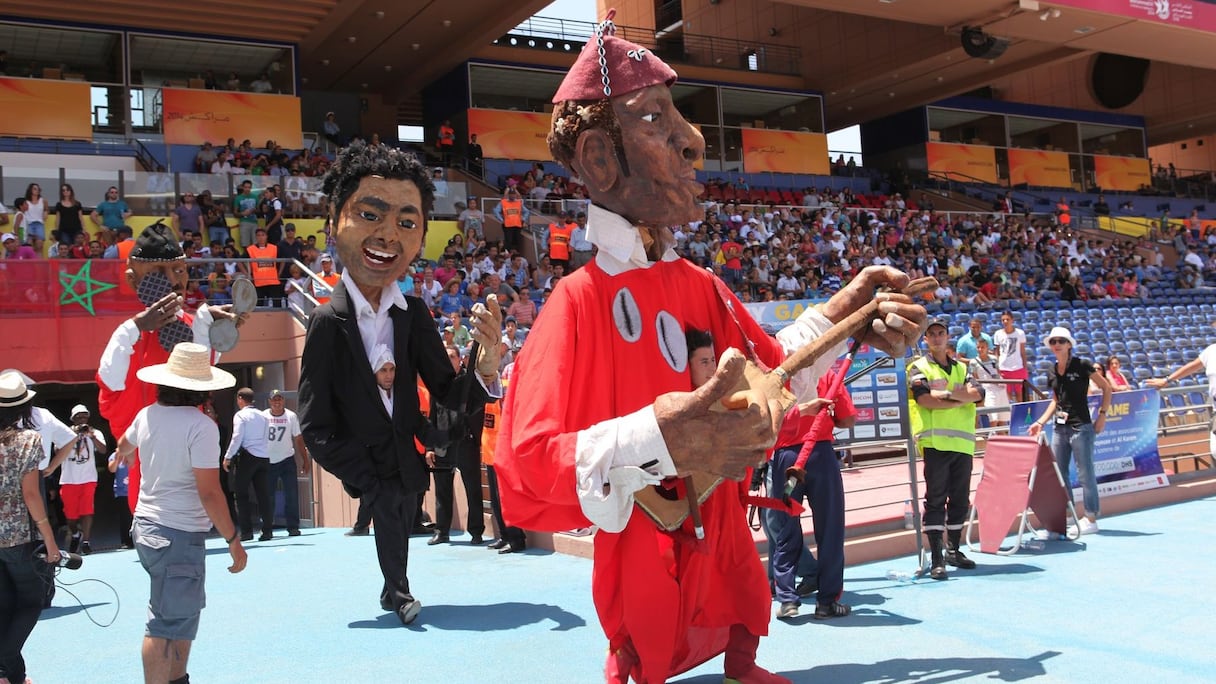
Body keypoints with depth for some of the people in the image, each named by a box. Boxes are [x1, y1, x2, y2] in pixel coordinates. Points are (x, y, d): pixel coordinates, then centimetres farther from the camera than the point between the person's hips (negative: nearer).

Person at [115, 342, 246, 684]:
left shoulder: (147, 414, 4)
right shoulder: (201, 426, -19)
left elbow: (124, 446, 28)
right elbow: (209, 492, -22)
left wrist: (125, 456, 52)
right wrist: (233, 540, -13)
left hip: (147, 526, 9)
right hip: (180, 534, -8)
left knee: (183, 612, 21)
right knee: (168, 622, -3)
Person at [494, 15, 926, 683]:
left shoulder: (701, 287, 1)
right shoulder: (579, 302, -21)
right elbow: (527, 469, -28)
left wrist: (836, 318, 0)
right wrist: (652, 443, -43)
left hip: (726, 557, 7)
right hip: (648, 581, -7)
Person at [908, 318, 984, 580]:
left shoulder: (961, 368, 19)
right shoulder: (918, 367, 6)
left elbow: (978, 394, 1)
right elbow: (925, 399, -11)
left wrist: (946, 393, -12)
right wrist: (962, 398, -7)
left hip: (963, 442, 5)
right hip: (935, 440, -5)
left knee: (960, 498, 10)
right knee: (936, 499, -6)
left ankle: (953, 550, 23)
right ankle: (936, 558, -5)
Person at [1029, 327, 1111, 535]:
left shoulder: (1082, 365, -7)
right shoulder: (1052, 372, 10)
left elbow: (1106, 388, -1)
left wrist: (1102, 414, -9)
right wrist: (1040, 422, 12)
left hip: (1081, 427, -7)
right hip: (1059, 428, 7)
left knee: (1085, 474, -1)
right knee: (1058, 474, 9)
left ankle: (1091, 518, 8)